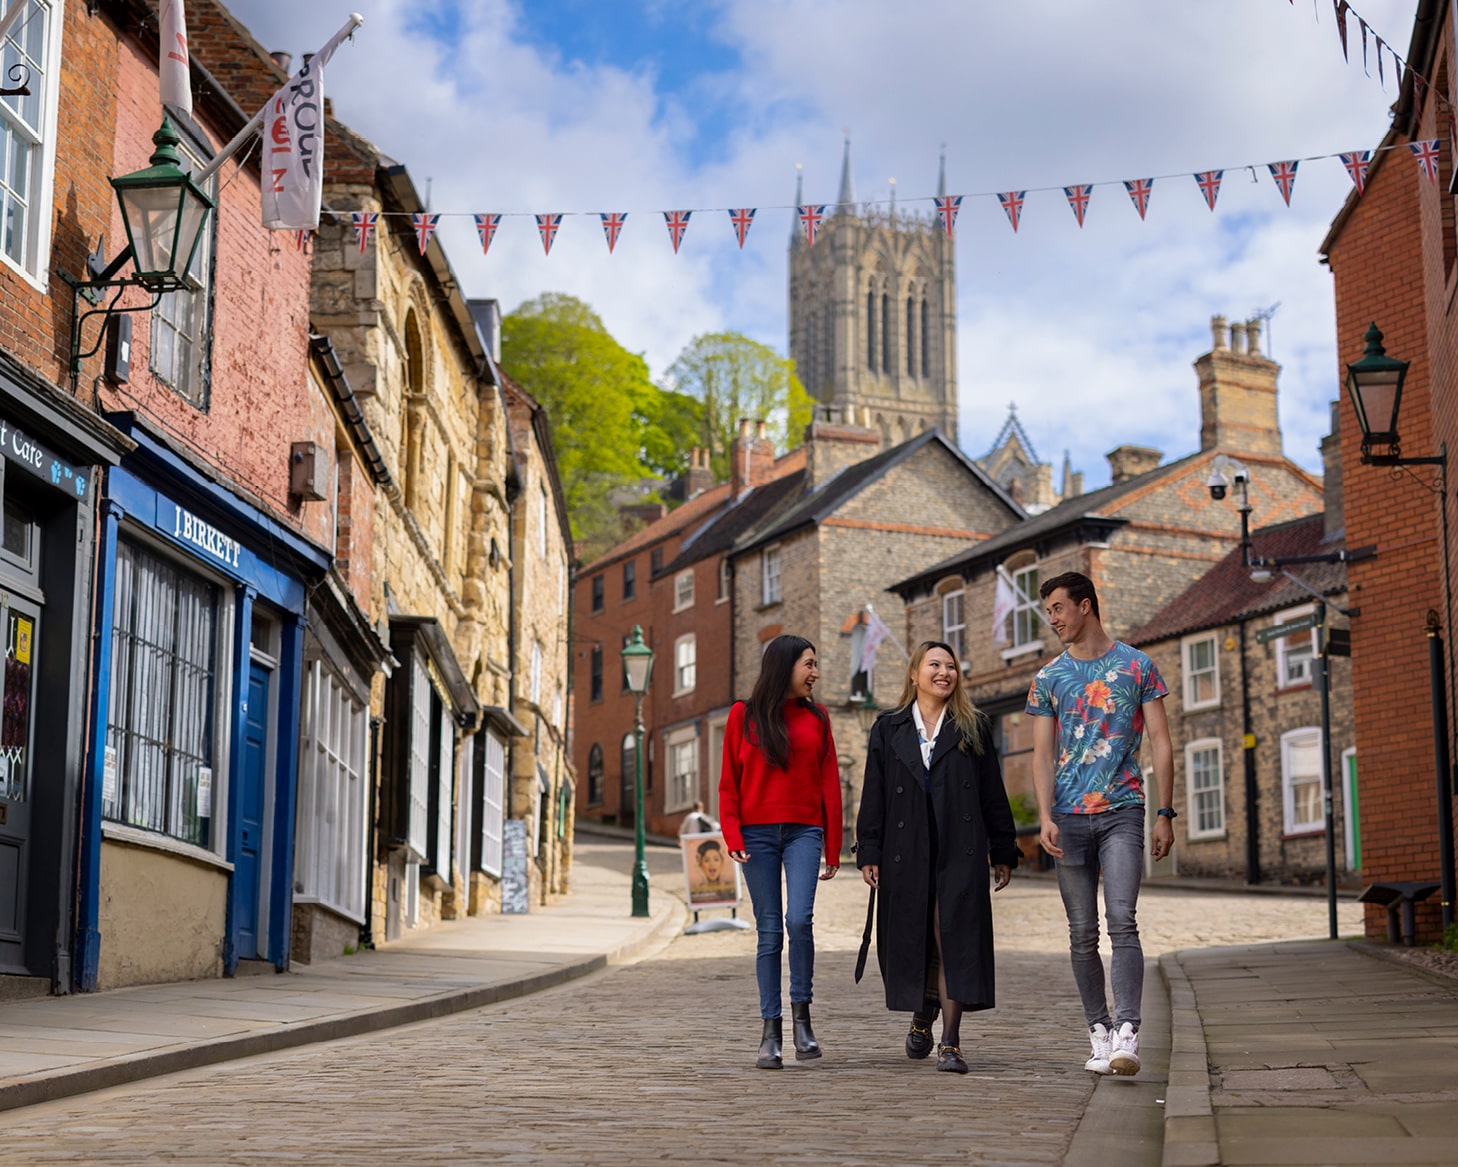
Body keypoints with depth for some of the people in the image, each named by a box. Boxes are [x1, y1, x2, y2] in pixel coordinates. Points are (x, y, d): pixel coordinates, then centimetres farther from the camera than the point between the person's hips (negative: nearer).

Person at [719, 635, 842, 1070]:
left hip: (804, 832, 1)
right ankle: (770, 1030, 6)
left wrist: (833, 849, 5)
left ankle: (801, 1011, -3)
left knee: (799, 919, -19)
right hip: (758, 834, 0)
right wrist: (733, 836, -7)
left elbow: (829, 785, 9)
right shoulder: (744, 715, 6)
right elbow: (728, 782, 5)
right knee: (769, 932, 1)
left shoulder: (816, 718, 10)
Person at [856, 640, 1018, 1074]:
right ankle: (922, 1017, 33)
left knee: (954, 938, -8)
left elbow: (993, 794, 9)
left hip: (960, 852, -1)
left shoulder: (973, 728, 9)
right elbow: (874, 795, 7)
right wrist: (869, 853, 0)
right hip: (906, 852, 1)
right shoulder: (889, 729, 10)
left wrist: (1003, 853, 7)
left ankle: (951, 1042, -7)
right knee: (911, 937, 7)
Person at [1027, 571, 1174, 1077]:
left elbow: (1160, 742, 4)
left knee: (1122, 921, -16)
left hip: (1122, 812, -3)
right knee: (1082, 934, 4)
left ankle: (1127, 1034, -21)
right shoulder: (1049, 678, 11)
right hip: (1069, 818, 3)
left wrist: (1165, 814, -2)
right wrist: (1045, 817, -6)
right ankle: (1099, 1034, 12)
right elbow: (1043, 754, 8)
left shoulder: (1136, 666, 5)